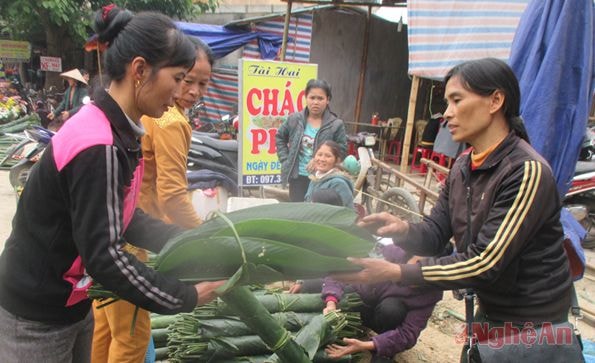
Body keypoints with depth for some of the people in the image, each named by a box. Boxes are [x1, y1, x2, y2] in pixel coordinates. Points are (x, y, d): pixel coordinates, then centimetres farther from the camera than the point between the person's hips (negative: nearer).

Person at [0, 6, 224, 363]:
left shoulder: (119, 132, 1)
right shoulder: (98, 146, -29)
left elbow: (125, 219, 5)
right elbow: (103, 254, -28)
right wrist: (186, 298, -20)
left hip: (70, 304, 9)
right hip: (35, 316, -8)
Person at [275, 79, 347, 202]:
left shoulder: (336, 125, -7)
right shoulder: (294, 119, 1)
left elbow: (341, 152, -5)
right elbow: (280, 137, 16)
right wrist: (285, 159, 6)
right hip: (298, 177, 2)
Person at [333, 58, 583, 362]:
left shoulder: (528, 171, -24)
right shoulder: (462, 167, 1)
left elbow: (484, 263, -27)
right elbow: (435, 232, -2)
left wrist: (394, 273, -28)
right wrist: (403, 229, -25)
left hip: (531, 333, -6)